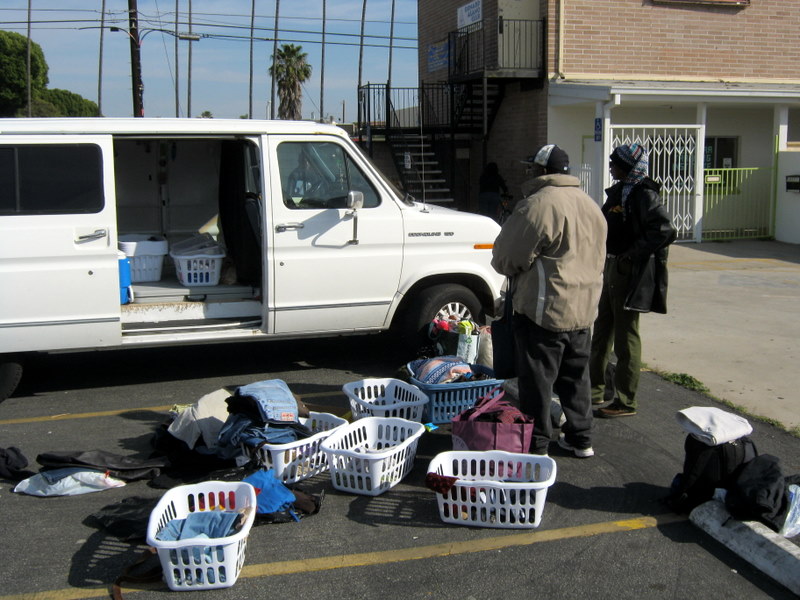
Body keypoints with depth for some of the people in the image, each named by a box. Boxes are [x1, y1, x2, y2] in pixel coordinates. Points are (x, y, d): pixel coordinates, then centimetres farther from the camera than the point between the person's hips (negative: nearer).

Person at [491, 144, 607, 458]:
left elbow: (508, 256, -12)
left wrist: (503, 267, 10)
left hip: (544, 308, -8)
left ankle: (536, 445, 9)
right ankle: (580, 438, 27)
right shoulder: (591, 205, 12)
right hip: (583, 309, 8)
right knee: (576, 377, 18)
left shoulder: (539, 204, -17)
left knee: (537, 380, 2)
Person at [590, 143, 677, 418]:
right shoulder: (620, 191, 12)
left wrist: (632, 254, -22)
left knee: (626, 337, -2)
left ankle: (626, 402, 9)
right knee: (602, 333, 17)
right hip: (613, 270, 10)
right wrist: (607, 260, 6)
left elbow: (665, 231, -25)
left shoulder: (643, 194, -16)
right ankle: (595, 390, 31)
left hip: (631, 273, -10)